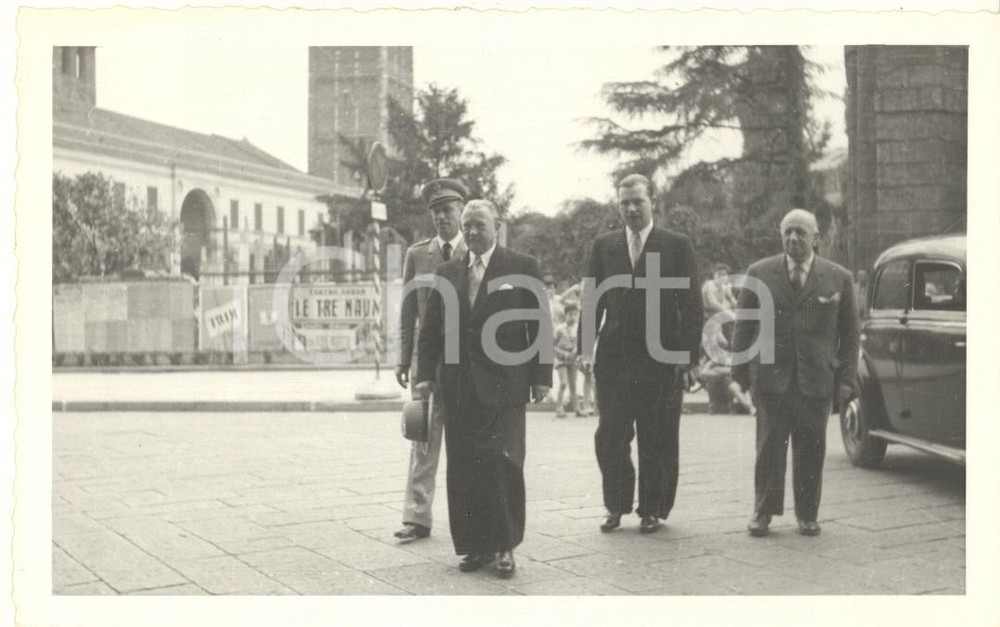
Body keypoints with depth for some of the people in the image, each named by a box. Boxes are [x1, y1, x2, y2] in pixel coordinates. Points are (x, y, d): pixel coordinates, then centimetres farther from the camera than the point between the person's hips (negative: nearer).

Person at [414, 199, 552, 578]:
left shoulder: (522, 268, 3)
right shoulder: (447, 273, 13)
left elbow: (540, 326, 2)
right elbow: (430, 329, 13)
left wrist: (541, 376, -3)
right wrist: (425, 374, 4)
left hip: (504, 383, -3)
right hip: (459, 386, 4)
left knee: (502, 461, -9)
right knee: (463, 469, 3)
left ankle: (504, 546, 4)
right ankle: (476, 546, 12)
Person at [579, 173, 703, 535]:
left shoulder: (677, 246, 0)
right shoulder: (604, 246, 9)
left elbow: (691, 305, -3)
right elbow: (593, 301, 9)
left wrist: (689, 355, -10)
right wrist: (584, 346, 1)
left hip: (661, 358, -2)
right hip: (613, 357, 2)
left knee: (657, 441, 5)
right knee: (609, 437, 3)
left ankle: (653, 510, 19)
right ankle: (616, 506, 19)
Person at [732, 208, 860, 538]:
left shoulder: (838, 278, 6)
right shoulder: (759, 273, 6)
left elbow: (850, 332, 8)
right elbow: (744, 326, 8)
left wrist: (846, 378, 1)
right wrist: (740, 372, 3)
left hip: (817, 378, 0)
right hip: (770, 375, 0)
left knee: (811, 450, 5)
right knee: (769, 446, 0)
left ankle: (807, 515, 17)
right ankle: (763, 512, 10)